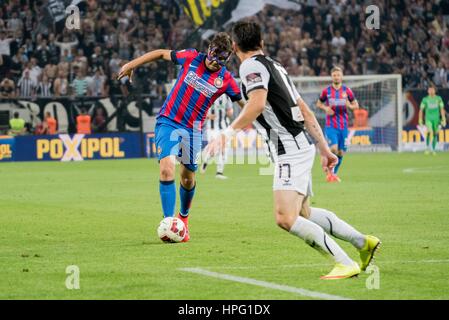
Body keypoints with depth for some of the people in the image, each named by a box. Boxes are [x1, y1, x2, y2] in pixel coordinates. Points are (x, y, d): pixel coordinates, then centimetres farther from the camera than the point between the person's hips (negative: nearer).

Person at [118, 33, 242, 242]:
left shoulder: (226, 80, -6)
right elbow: (161, 54, 7)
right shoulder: (191, 58, -6)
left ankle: (184, 217, 39)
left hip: (193, 130, 1)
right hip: (168, 122, -1)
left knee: (188, 179, 11)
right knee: (167, 169, -20)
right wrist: (131, 65, 9)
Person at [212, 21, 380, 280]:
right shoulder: (275, 66, 19)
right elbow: (306, 112, 20)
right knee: (303, 213, 24)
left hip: (290, 150, -10)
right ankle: (363, 242, 26)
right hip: (302, 146, 10)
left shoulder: (252, 66, -7)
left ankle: (346, 264, -21)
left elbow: (257, 104, -25)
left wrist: (229, 133, -19)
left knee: (286, 218, -18)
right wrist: (324, 149, 24)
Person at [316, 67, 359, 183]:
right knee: (334, 148, -20)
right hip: (330, 125, -2)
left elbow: (356, 105, 10)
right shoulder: (326, 91, 0)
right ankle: (330, 171, 0)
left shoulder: (347, 90, 3)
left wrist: (350, 106, -13)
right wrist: (325, 108, -8)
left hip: (343, 126, 2)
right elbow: (318, 103, 13)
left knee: (341, 152, 5)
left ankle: (334, 173, 24)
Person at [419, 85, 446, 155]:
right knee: (429, 132, -21)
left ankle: (434, 149, 19)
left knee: (435, 134, 6)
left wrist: (444, 119, -5)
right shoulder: (425, 99, -1)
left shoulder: (439, 99, 2)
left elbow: (442, 109, 2)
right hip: (428, 118, -2)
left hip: (436, 118, 2)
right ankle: (428, 148, -13)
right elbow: (421, 109, 4)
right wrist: (420, 119, 1)